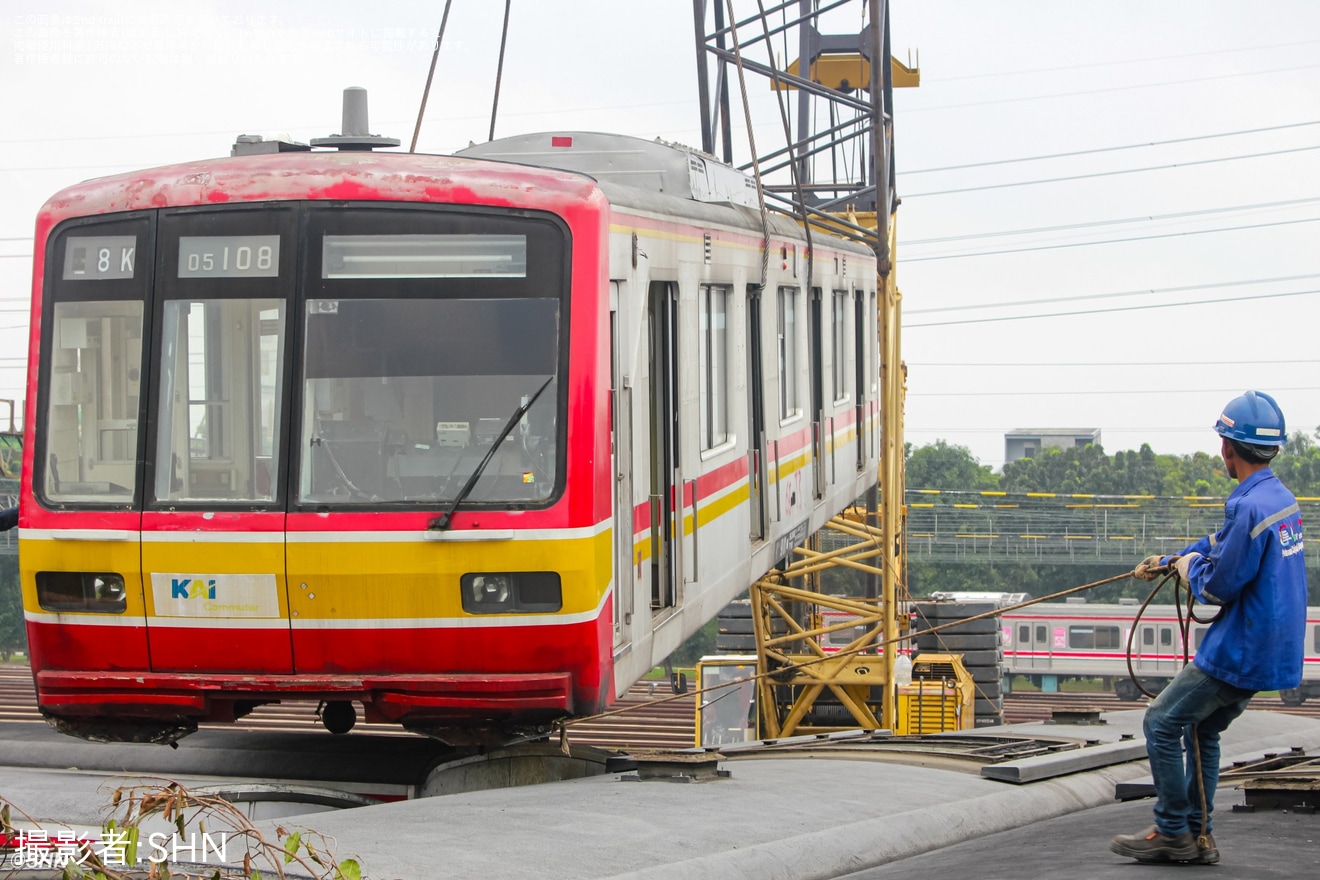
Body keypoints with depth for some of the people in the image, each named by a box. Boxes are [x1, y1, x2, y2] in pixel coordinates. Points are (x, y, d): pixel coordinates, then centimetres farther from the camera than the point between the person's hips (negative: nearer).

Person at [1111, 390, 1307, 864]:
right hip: (1270, 649, 10)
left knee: (1161, 723, -1)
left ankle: (1172, 832, 3)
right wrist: (1168, 562, 28)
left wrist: (1190, 569, -1)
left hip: (1239, 653, -10)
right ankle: (1196, 835, 21)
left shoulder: (1249, 507, -23)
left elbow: (1220, 585, -21)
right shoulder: (1281, 498, 9)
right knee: (1201, 730, 21)